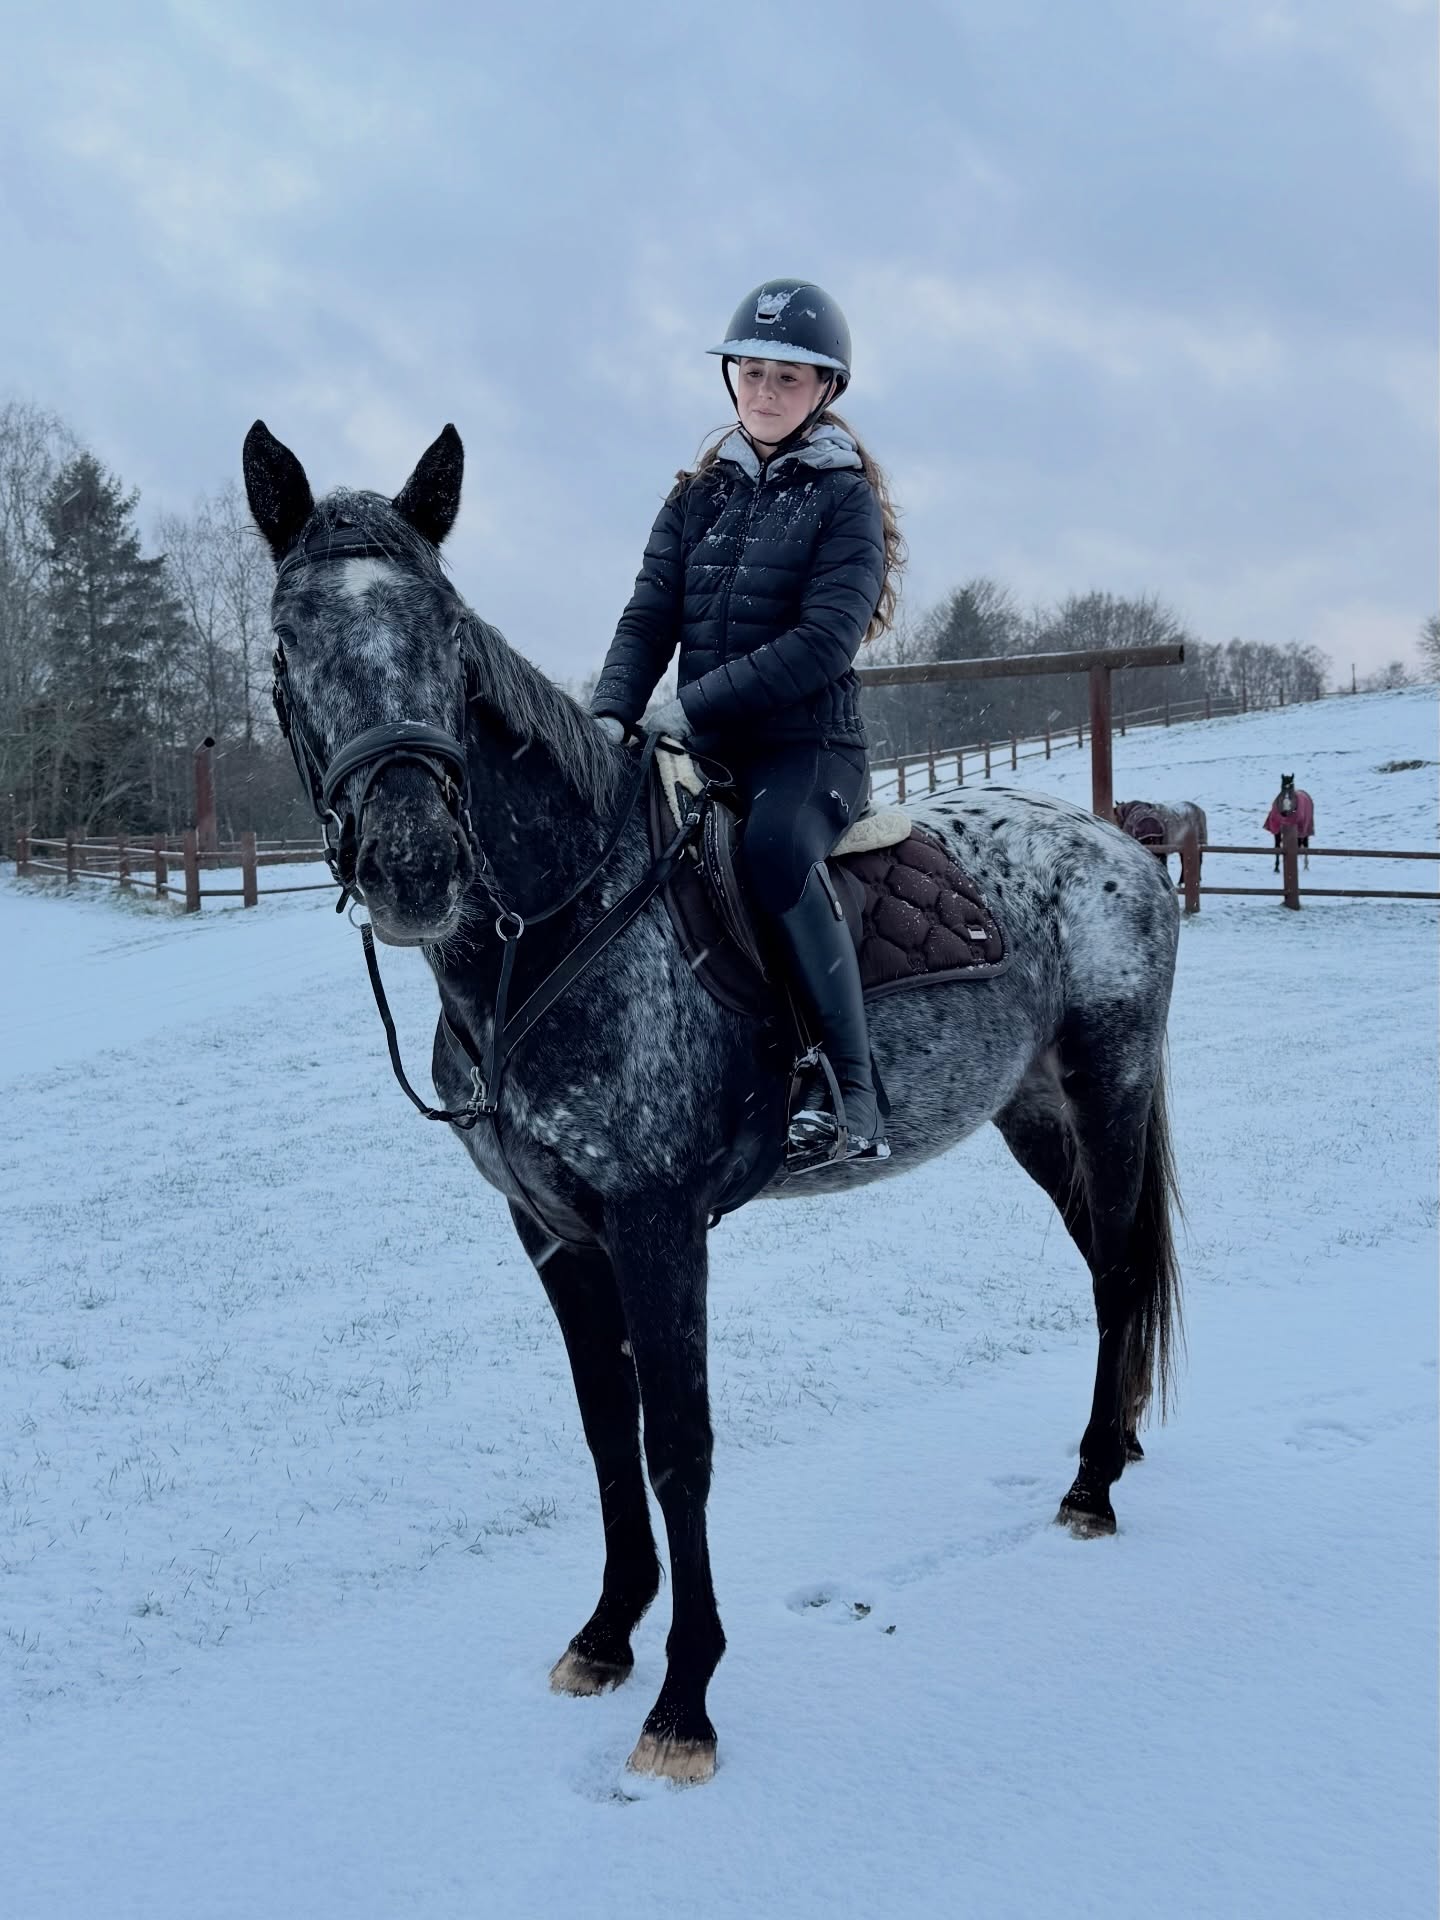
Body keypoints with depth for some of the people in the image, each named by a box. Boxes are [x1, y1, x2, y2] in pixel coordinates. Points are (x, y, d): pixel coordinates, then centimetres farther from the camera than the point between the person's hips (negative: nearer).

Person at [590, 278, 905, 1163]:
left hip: (809, 743, -6)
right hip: (702, 751, 6)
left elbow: (826, 640, -14)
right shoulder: (699, 497, 14)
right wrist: (612, 714, -14)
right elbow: (649, 618, 6)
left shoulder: (844, 497, -1)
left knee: (776, 844, -37)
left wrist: (694, 704, -19)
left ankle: (855, 1097, -33)